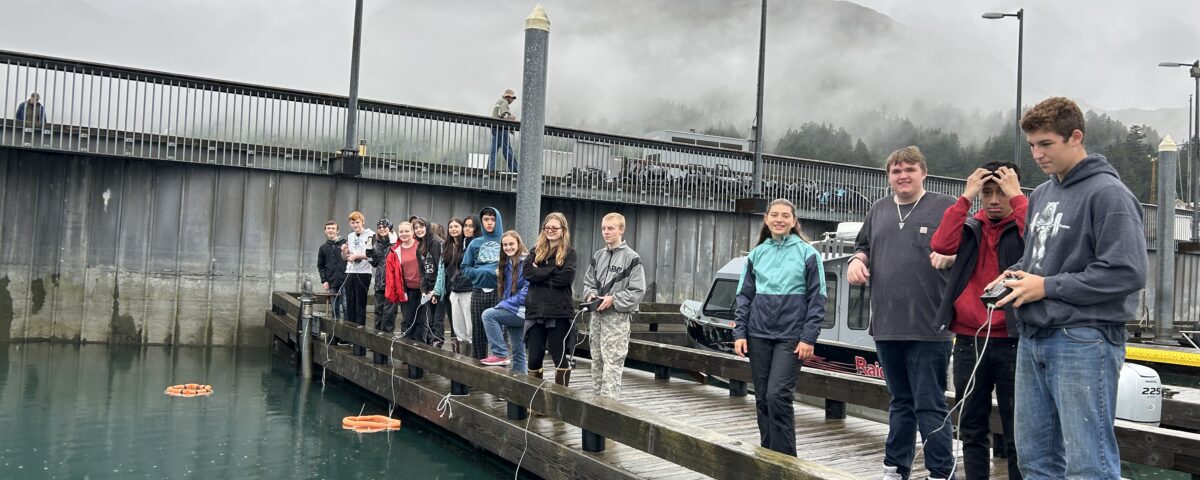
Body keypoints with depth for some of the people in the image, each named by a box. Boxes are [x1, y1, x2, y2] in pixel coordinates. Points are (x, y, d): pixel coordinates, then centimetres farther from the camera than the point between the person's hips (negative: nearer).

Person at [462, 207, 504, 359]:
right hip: (478, 292, 2)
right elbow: (464, 267, 10)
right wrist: (479, 272, -7)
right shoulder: (475, 243, 10)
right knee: (478, 331, 6)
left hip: (499, 292, -2)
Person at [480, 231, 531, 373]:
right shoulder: (507, 264, 14)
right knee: (518, 352, 8)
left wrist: (507, 304, -16)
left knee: (488, 314, -17)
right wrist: (503, 304, 4)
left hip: (521, 311, -8)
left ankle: (500, 354, -11)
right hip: (513, 312, 8)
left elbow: (527, 291, -18)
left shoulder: (526, 262, -11)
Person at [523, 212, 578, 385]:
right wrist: (552, 271, -11)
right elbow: (528, 272, -4)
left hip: (559, 312, -3)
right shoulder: (536, 251, 14)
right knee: (534, 357, 6)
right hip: (536, 311, 3)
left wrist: (540, 274, -7)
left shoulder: (569, 253, 3)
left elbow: (566, 277, -14)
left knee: (559, 356, 2)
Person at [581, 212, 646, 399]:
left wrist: (613, 299, -16)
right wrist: (591, 294, -1)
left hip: (618, 317, -7)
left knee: (612, 364, -10)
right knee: (597, 362, 12)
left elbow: (638, 291, -10)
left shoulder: (631, 258, -7)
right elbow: (588, 282, 20)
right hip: (597, 316, 7)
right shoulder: (598, 256, 12)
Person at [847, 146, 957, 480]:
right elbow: (863, 247, 25)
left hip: (928, 328, -5)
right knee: (900, 402, 17)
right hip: (886, 327, 6)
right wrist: (857, 260, 4)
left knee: (930, 405, -3)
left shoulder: (944, 207, 0)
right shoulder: (878, 211, 16)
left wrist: (950, 254, -23)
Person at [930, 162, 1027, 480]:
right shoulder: (970, 227, 10)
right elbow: (941, 245, -9)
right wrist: (966, 197, -7)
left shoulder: (1024, 225, 1)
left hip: (1011, 341, -3)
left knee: (1017, 431, 1)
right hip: (968, 340, 3)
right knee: (971, 428, 11)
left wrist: (1016, 196, -13)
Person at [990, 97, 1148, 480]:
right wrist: (1015, 275, 6)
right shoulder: (1041, 194, 15)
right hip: (1033, 337, 8)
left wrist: (1047, 287, -14)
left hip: (1083, 339, -8)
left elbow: (1128, 273, -17)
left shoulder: (1107, 193, -9)